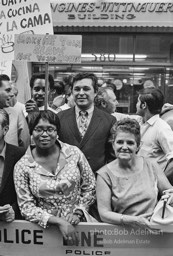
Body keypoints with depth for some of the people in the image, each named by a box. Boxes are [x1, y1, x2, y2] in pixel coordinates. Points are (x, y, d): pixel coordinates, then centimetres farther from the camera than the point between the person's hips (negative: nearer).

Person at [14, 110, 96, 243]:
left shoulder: (74, 153, -2)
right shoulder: (22, 167, -4)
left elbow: (90, 188, 7)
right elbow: (26, 207, -3)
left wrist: (78, 213, -5)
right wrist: (59, 221, -12)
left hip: (78, 222, 1)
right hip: (46, 226, 0)